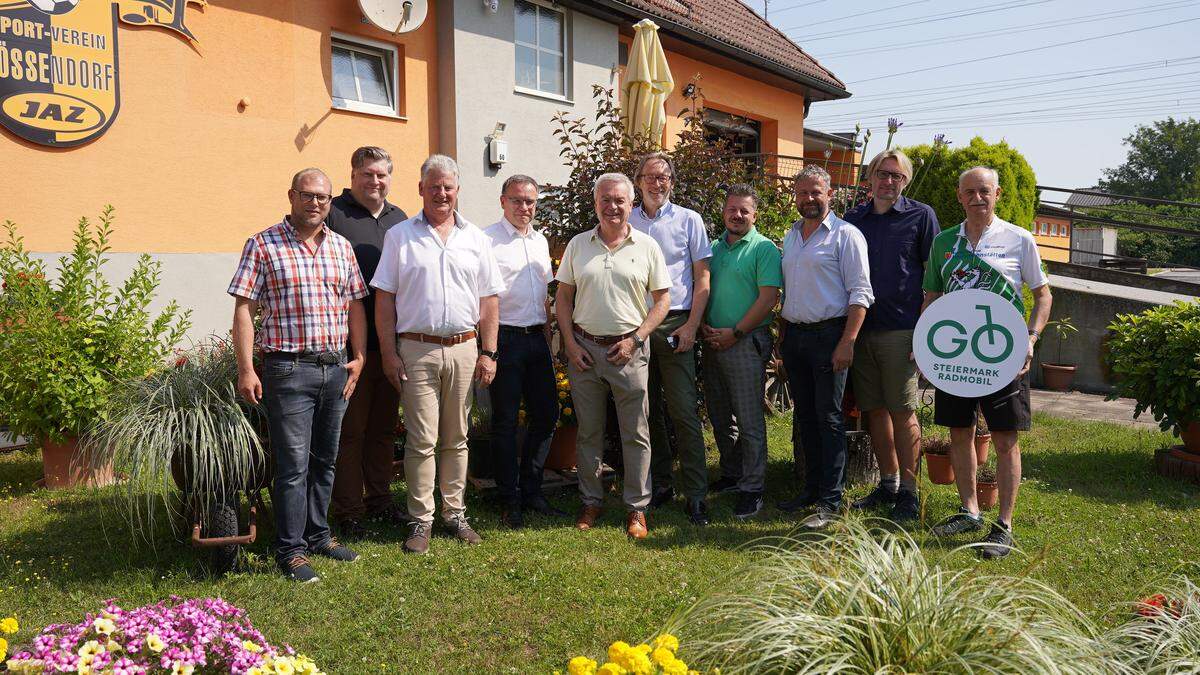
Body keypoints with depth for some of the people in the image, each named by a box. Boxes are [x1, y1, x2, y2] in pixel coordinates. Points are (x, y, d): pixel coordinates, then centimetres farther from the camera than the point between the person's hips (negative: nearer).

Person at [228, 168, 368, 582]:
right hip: (289, 369, -5)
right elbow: (243, 309, -6)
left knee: (325, 459, 14)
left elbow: (355, 305, 15)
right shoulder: (263, 245, -3)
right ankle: (291, 550, 10)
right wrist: (246, 369, -12)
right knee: (293, 463, -2)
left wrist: (359, 357, 7)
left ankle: (317, 534, 29)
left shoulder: (342, 247, 12)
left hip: (336, 368, 5)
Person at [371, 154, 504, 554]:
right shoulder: (399, 236, 4)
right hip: (417, 349, -2)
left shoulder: (476, 238, 10)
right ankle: (420, 520, 9)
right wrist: (389, 354, -5)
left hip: (464, 349, 2)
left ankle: (455, 513, 21)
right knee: (422, 440, -1)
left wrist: (488, 353, 2)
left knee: (456, 438, 10)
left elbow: (489, 300, 9)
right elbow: (384, 299, 2)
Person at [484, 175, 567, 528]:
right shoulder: (487, 240, -7)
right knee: (505, 420, 2)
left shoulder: (540, 241, 15)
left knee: (546, 414, 10)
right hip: (505, 338, -7)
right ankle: (510, 499, 14)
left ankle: (531, 490, 25)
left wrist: (547, 334, 17)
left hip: (537, 339, 7)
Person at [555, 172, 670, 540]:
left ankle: (637, 507, 14)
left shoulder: (647, 247, 2)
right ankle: (591, 501, 24)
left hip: (628, 349, -1)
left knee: (636, 433, 3)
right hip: (584, 349, 2)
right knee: (588, 432, 10)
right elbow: (563, 296, 9)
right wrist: (570, 343, -1)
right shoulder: (578, 244, 7)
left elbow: (662, 299, 2)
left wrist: (635, 339, -8)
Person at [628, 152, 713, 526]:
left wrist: (691, 326, -6)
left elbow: (703, 278, 3)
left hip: (675, 324, -3)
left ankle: (695, 494, -1)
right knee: (647, 409, 8)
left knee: (684, 411, -6)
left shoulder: (689, 220, 5)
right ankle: (659, 484, 20)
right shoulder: (625, 222, 11)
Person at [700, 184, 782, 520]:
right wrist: (704, 326, -1)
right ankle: (730, 474, 30)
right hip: (713, 342, 7)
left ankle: (752, 489, 4)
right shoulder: (713, 249, 14)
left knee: (750, 421, -3)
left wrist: (734, 333, -15)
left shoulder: (764, 249, -5)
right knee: (720, 417, 15)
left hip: (746, 342, -6)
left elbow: (768, 297, -13)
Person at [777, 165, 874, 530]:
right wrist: (782, 335, 15)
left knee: (828, 417, -4)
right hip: (795, 335, 7)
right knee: (804, 416, 12)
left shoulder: (845, 234, -6)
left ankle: (830, 500, 1)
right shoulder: (791, 236, 15)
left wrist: (847, 342, -18)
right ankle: (811, 487, 22)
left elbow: (859, 293, -11)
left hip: (828, 335, -7)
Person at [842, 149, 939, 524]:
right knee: (874, 410, 9)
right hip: (860, 329, 4)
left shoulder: (921, 215, 1)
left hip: (900, 331, -4)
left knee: (902, 412, -3)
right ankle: (888, 484, 22)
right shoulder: (853, 218, 12)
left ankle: (909, 492, 8)